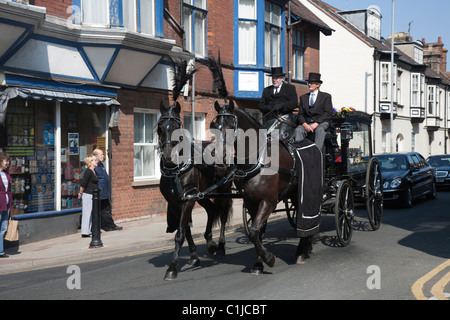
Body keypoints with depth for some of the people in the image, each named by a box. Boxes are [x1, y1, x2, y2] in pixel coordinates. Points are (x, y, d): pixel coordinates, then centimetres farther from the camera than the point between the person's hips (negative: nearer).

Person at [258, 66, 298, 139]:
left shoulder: (290, 88, 17)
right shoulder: (266, 90, 27)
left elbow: (294, 103, 2)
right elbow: (261, 105, 19)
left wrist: (281, 106, -12)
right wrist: (268, 108, -5)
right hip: (270, 118, 3)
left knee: (282, 134, -30)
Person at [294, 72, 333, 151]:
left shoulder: (326, 96, 11)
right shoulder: (303, 97, 21)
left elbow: (328, 113, -1)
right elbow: (300, 114, 12)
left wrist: (316, 124, -14)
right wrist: (305, 124, -11)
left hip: (321, 122, -2)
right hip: (306, 123, 3)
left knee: (319, 130, -37)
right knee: (298, 130, -30)